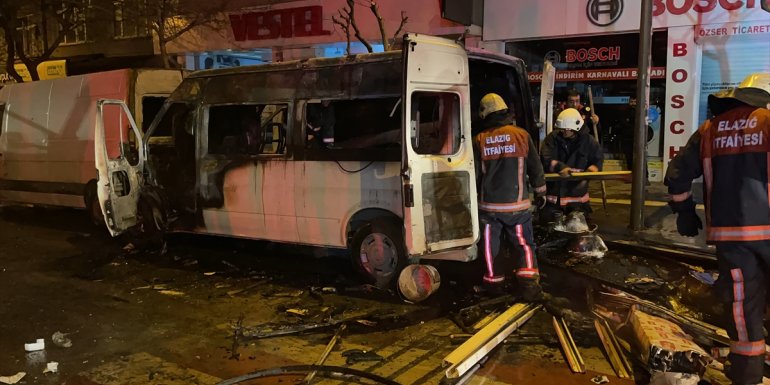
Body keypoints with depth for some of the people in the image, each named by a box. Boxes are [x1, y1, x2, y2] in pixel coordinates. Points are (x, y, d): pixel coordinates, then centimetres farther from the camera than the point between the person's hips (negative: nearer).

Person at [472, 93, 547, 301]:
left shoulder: (479, 140, -3)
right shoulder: (521, 135, -4)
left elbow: (474, 174, 2)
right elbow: (535, 168, 3)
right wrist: (540, 192, 18)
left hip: (489, 204, 0)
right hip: (516, 203, 0)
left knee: (490, 245, 15)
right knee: (524, 245, 8)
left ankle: (494, 281, 25)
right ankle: (529, 284, -3)